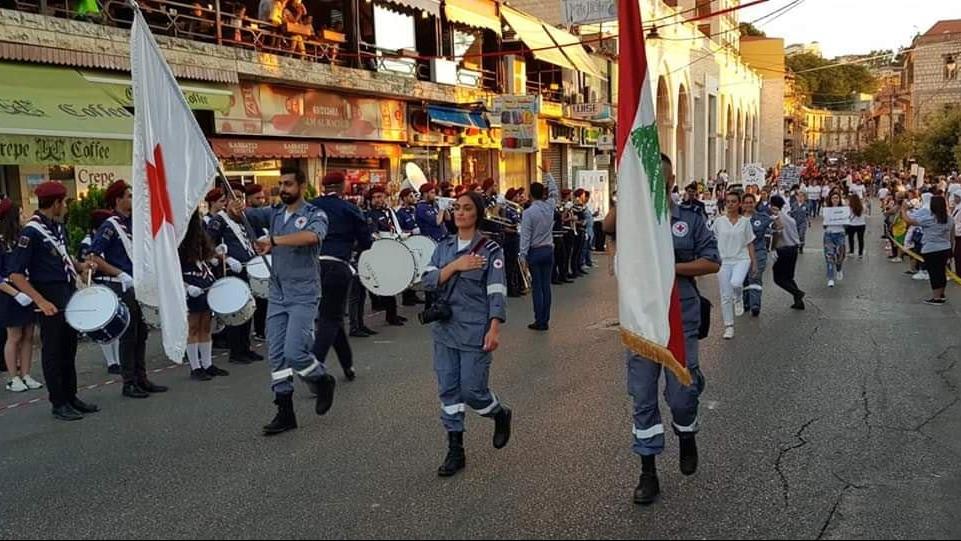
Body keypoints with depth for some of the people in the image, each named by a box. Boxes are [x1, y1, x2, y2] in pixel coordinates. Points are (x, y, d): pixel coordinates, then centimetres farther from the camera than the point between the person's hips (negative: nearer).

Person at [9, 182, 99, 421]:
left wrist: (80, 265, 5)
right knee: (53, 352, 3)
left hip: (69, 295, 8)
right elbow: (16, 275, -18)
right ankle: (59, 404, 13)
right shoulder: (31, 232, -16)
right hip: (50, 300, -8)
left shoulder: (59, 227, 8)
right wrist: (41, 301, -25)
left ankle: (71, 397, 26)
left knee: (69, 349, 15)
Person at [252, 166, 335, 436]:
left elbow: (311, 236, -28)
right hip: (277, 295, 6)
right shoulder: (275, 214, 13)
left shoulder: (315, 215, -6)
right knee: (276, 355, 4)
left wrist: (273, 240, -32)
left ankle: (323, 381, 18)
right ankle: (285, 413, 14)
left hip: (303, 295, -6)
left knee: (294, 352, -13)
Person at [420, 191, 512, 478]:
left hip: (475, 331, -5)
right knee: (448, 389, 6)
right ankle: (455, 451, 17)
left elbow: (497, 292, -10)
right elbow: (428, 282, -1)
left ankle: (501, 414, 31)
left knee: (472, 390, -2)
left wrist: (494, 329, -18)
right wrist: (455, 266, -15)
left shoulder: (490, 249, -5)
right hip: (445, 328, 5)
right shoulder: (444, 248, 9)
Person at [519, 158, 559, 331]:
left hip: (535, 252, -4)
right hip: (549, 250, 4)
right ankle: (545, 321, 9)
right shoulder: (550, 207, 0)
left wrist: (523, 256, -8)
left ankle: (539, 321, 0)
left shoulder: (528, 212, -13)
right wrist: (547, 173, 29)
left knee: (537, 287, -1)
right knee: (546, 286, 6)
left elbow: (525, 236, -13)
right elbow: (554, 191, 20)